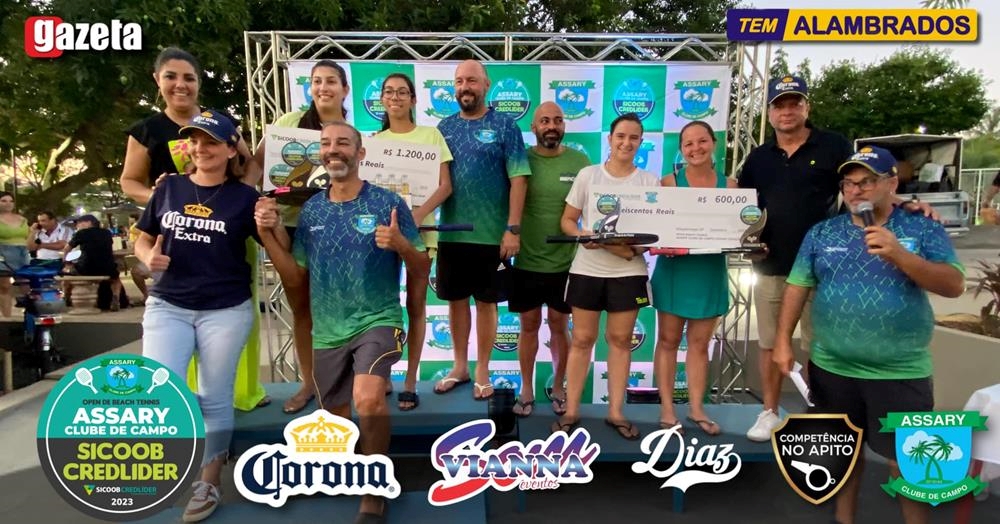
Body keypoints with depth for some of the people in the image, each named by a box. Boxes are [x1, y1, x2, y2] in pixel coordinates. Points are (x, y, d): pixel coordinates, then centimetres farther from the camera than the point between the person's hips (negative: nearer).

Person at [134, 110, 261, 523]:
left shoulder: (244, 196, -3)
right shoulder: (169, 188, 4)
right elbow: (142, 240, 13)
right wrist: (149, 257, -9)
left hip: (226, 310, -2)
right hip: (167, 306, 2)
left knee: (215, 399, 8)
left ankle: (209, 483, 25)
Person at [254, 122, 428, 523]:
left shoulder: (388, 202, -7)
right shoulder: (310, 210, 6)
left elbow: (423, 267, -5)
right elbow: (296, 277, 9)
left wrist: (400, 244, -25)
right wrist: (267, 234, -3)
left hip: (377, 321, -5)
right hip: (327, 332, 5)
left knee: (368, 400, -30)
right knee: (337, 424, 17)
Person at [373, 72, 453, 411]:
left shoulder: (430, 135, 4)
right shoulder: (374, 140, 10)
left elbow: (445, 185, -3)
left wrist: (419, 213, -20)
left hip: (420, 229, -1)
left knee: (415, 304, 5)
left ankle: (410, 381, 13)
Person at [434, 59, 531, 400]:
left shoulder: (504, 125, -3)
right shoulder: (445, 127, 8)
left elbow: (518, 179, -8)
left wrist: (513, 228, -14)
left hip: (491, 234, -4)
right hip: (451, 232, 4)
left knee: (486, 302, 7)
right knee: (456, 299, 12)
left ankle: (482, 372, 22)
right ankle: (459, 367, 29)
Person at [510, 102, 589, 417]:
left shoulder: (580, 162, -2)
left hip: (565, 262, 0)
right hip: (526, 260, 0)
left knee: (560, 325, 12)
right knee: (529, 325, 11)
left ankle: (558, 388, 29)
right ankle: (526, 389, 26)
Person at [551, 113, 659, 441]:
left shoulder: (650, 181, 4)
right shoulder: (588, 175, 3)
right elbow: (567, 220, 4)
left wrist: (635, 247, -19)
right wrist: (582, 236, -17)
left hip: (629, 271, 1)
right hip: (587, 269, 0)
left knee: (620, 339, 7)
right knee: (582, 339, 4)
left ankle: (615, 412, 19)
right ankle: (571, 411, 14)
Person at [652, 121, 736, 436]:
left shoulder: (729, 185, 5)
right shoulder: (670, 182, -1)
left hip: (711, 273, 2)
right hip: (674, 270, -2)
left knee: (700, 342, 10)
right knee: (668, 340, 5)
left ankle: (696, 408, 21)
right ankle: (667, 407, 15)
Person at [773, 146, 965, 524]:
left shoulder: (924, 230, -2)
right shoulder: (821, 234, 3)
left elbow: (954, 286, -11)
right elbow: (798, 286, 4)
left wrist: (899, 255, -24)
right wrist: (783, 341, -1)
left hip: (901, 373, -2)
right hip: (831, 368, 2)